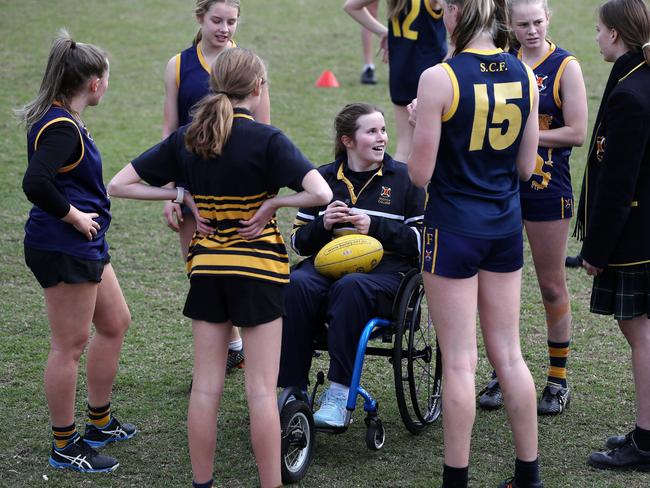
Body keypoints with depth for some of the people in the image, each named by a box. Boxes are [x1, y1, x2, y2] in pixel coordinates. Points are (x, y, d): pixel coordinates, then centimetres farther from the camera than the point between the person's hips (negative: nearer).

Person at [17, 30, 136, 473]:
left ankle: (100, 423, 32)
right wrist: (74, 216, -20)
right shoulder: (62, 128, -20)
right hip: (62, 249, -11)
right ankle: (65, 447, 9)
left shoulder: (61, 121, 11)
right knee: (70, 345, -2)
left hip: (85, 244, 11)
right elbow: (35, 183, -33)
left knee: (115, 324, 20)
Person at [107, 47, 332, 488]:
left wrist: (182, 196, 1)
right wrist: (272, 204, -11)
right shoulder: (267, 140, -13)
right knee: (261, 390, 1)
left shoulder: (186, 138, 0)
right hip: (259, 269, -4)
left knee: (206, 387, 10)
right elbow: (321, 193, -24)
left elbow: (120, 185, 4)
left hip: (207, 268, 4)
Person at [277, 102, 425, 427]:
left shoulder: (403, 178, 10)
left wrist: (375, 227, -9)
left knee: (350, 287, -38)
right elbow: (299, 241, 17)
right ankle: (293, 392, -28)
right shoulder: (322, 179, 16)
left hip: (385, 267, -2)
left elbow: (423, 239, 2)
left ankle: (338, 394, -36)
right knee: (295, 286, -32)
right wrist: (323, 224, -4)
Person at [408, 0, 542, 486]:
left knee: (459, 360, 1)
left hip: (453, 227, -5)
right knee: (508, 353, 14)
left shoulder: (439, 79, -16)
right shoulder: (524, 75, 1)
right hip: (505, 226, 5)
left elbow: (420, 173, -13)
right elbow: (526, 166, 6)